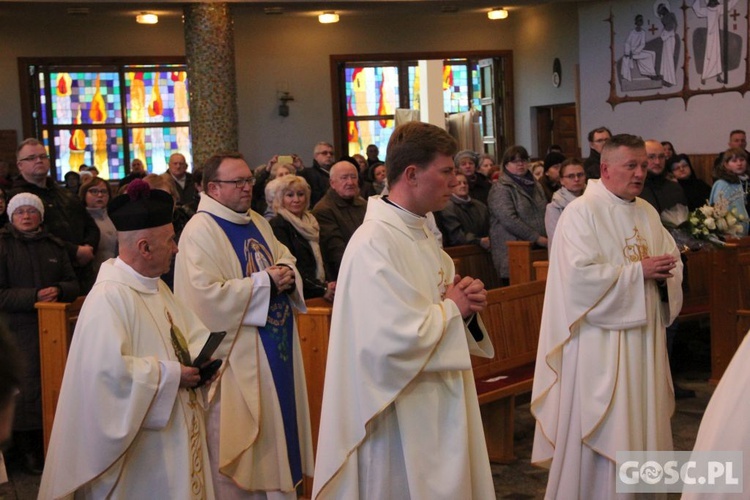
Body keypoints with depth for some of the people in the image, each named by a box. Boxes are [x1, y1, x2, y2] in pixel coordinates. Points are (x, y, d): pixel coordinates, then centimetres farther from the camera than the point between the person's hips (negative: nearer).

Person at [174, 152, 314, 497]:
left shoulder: (257, 223, 12)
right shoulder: (200, 231, -15)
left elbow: (285, 259, 17)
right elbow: (207, 295, -24)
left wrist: (286, 274, -8)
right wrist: (265, 282, -19)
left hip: (275, 350, 8)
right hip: (235, 357, -8)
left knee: (275, 432, 17)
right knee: (237, 444, 3)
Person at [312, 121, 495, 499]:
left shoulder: (420, 234, 10)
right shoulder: (374, 243, -22)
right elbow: (395, 338, -30)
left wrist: (466, 303, -3)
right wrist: (453, 308, -14)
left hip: (437, 404, 10)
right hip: (400, 416, -10)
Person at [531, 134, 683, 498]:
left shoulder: (648, 213, 13)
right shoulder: (581, 212, -11)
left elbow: (673, 262, 15)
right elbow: (581, 275, -21)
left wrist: (666, 273, -9)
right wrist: (639, 271, -18)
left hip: (645, 336, 7)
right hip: (600, 341, -7)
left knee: (642, 422, 13)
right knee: (602, 433, 0)